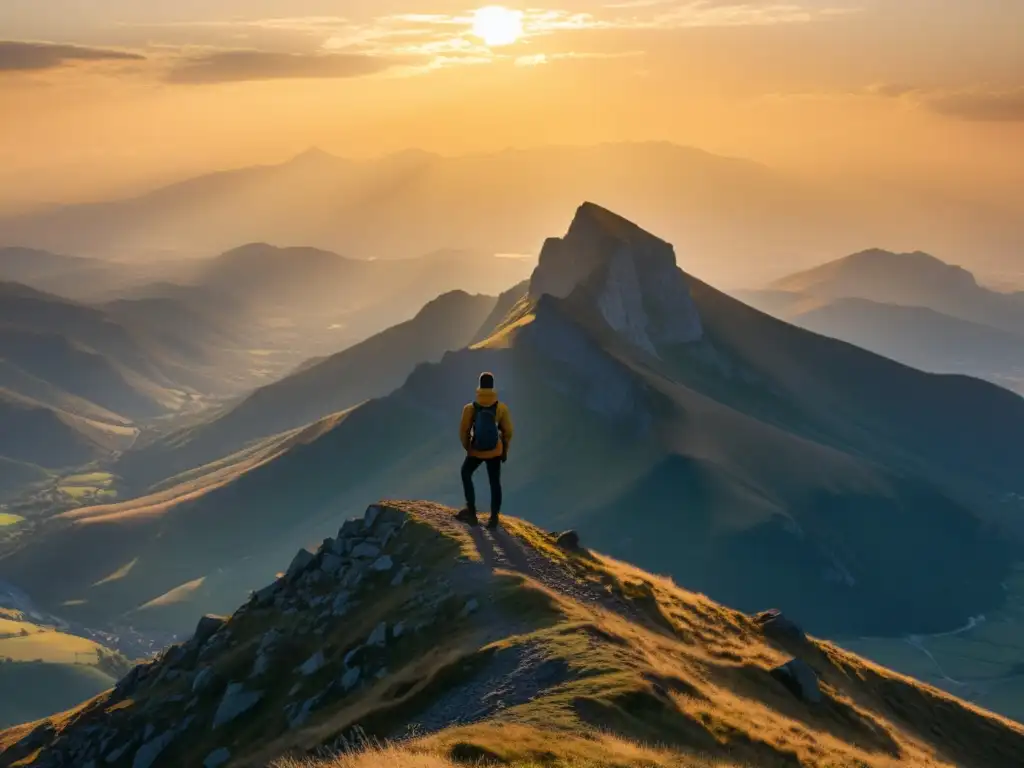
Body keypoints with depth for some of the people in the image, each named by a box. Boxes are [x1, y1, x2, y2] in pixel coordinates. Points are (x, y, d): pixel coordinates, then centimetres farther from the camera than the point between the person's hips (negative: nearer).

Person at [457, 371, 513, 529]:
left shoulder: (470, 408, -15)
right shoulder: (501, 408, -13)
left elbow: (464, 431, -8)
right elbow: (508, 431, -7)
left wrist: (467, 448, 10)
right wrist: (505, 451, 9)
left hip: (476, 451, -1)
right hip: (495, 451, 1)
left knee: (466, 474, 23)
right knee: (495, 482, 13)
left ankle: (471, 511, 20)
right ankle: (494, 517, 13)